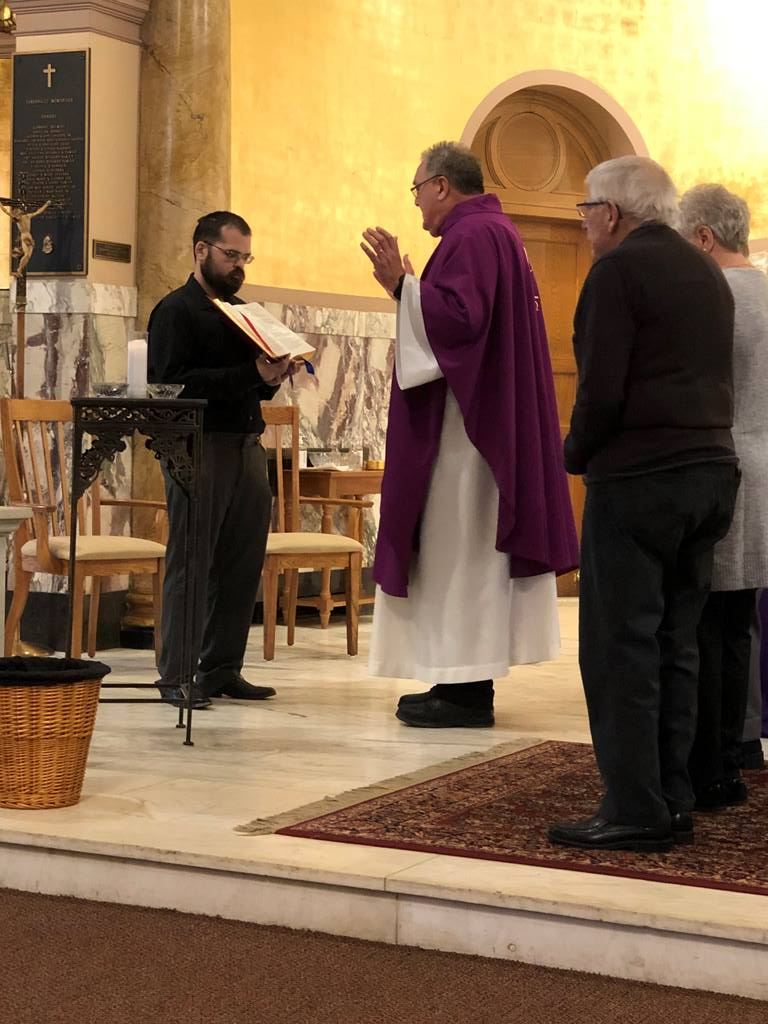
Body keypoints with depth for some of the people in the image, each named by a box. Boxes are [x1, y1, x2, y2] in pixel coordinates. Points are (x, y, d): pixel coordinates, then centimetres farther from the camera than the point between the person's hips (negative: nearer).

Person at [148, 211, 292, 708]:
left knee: (244, 563, 7)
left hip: (248, 445, 7)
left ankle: (222, 668, 15)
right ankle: (176, 676, 1)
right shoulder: (176, 310, -3)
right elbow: (172, 383, -17)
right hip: (200, 446, -7)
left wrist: (273, 377, 1)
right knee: (190, 562, -4)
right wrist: (250, 375, -20)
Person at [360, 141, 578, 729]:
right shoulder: (494, 232, 20)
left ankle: (469, 692, -6)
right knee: (464, 547, 10)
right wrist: (408, 287, 25)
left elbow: (460, 316, -25)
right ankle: (466, 680, 14)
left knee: (460, 546, -8)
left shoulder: (473, 235, -14)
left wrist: (403, 285, -21)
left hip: (464, 424, -11)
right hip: (485, 414, 11)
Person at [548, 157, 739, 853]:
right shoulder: (706, 272, 17)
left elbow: (601, 388, -15)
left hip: (638, 478, -8)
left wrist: (575, 454, 1)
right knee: (676, 645, 12)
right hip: (712, 470, 8)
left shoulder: (617, 271, -9)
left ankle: (635, 811, -3)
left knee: (620, 646, -3)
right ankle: (674, 802, 14)